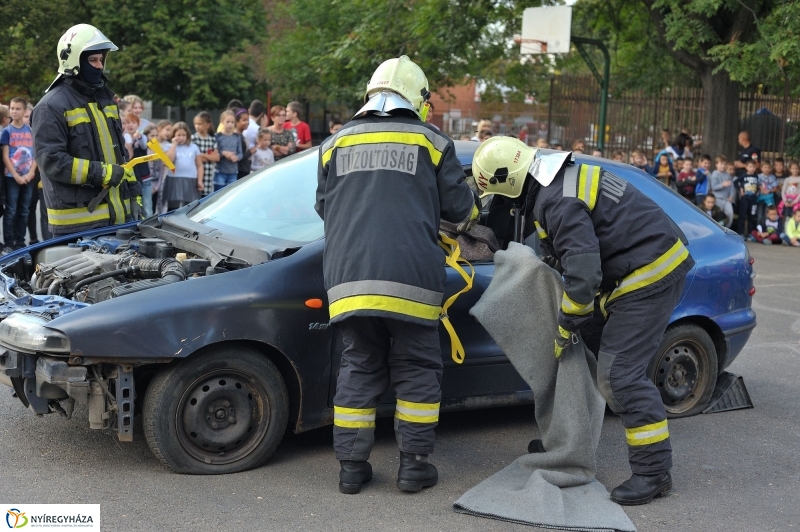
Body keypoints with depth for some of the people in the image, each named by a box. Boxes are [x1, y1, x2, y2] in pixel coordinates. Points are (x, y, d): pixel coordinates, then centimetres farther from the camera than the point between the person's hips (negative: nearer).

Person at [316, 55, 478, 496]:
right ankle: (413, 465, 11)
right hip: (410, 278, -3)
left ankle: (352, 467, 14)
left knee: (358, 370, 12)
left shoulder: (338, 142, 14)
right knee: (416, 371, 9)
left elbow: (323, 206, 19)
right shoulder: (432, 142, 7)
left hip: (349, 277, 3)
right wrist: (470, 215, 31)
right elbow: (459, 207, 8)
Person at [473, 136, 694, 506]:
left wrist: (564, 331, -13)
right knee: (586, 346, 14)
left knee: (619, 373, -11)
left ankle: (653, 471, -3)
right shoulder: (561, 180, 10)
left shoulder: (558, 203, -23)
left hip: (651, 276, -11)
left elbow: (583, 276, -27)